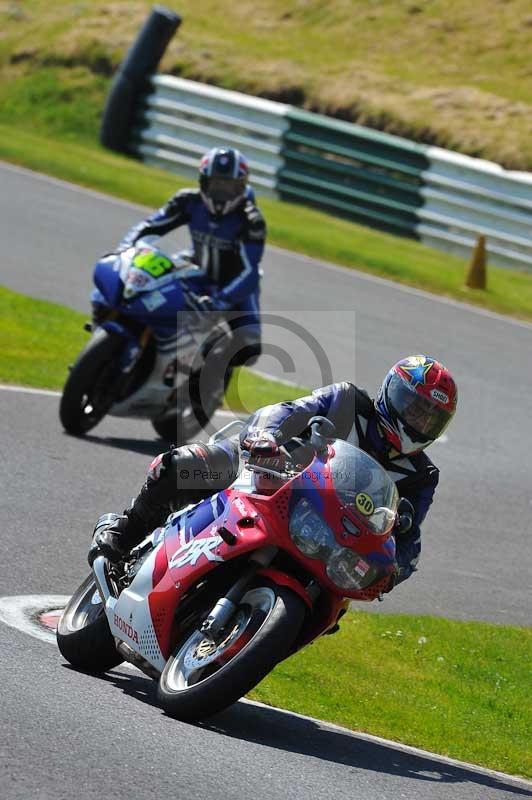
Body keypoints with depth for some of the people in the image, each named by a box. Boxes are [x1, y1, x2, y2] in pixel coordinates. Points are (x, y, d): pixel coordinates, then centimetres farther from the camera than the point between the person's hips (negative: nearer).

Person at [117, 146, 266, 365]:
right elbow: (148, 227, -11)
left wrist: (219, 302, -50)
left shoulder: (251, 221, -26)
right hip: (200, 279, 3)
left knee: (248, 350, -24)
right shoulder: (190, 202, -13)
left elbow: (249, 271, -34)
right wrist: (123, 252, -30)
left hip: (236, 287, -3)